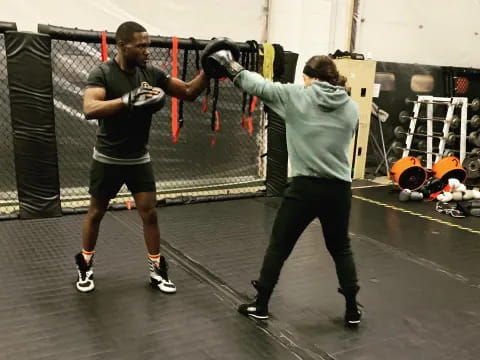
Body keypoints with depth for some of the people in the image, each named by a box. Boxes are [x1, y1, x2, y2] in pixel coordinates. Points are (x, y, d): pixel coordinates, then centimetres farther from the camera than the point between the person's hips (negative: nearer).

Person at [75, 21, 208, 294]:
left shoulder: (152, 73, -4)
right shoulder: (103, 73, -17)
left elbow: (189, 92, -3)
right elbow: (90, 109, -34)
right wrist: (128, 99, -47)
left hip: (139, 159, 3)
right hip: (108, 159, -3)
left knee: (150, 212, 2)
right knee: (96, 213, 12)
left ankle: (157, 269, 15)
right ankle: (85, 265, 32)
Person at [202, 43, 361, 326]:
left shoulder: (297, 96, -4)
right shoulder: (352, 107, 6)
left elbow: (259, 86, 5)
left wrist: (232, 68, 21)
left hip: (305, 187, -3)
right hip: (339, 189, 4)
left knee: (279, 246, 12)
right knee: (341, 248, 22)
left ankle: (261, 305, 23)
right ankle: (353, 310, 27)